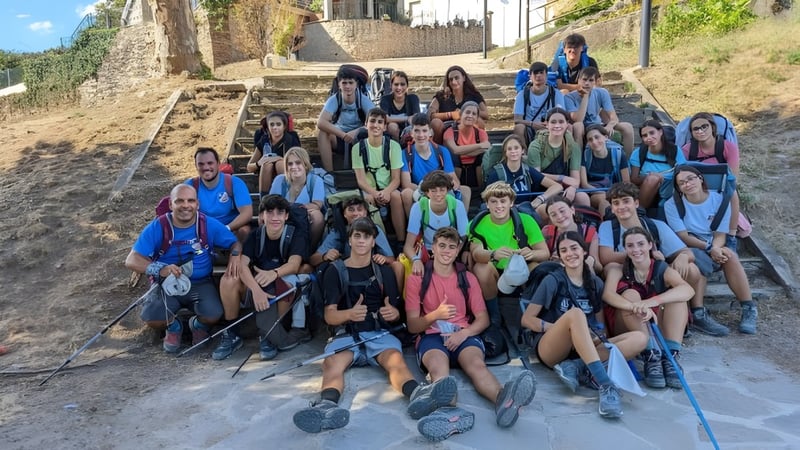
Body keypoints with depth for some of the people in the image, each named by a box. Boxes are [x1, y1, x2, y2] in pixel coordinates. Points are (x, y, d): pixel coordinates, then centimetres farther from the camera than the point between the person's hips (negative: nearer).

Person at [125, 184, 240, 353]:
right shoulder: (157, 227, -10)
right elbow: (132, 260, -13)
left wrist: (235, 255, -21)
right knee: (151, 318, -27)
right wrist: (160, 269, -32)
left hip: (201, 284, 0)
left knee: (213, 315, -28)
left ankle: (198, 325, 15)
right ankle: (173, 327, 14)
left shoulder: (209, 224, -6)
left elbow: (236, 243, 5)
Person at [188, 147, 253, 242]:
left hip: (233, 229, -1)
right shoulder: (190, 185, -6)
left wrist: (226, 229, -35)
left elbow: (247, 213, -20)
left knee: (244, 230, -33)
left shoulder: (235, 183, -11)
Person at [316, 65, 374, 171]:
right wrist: (344, 135, -39)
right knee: (322, 134, -29)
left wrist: (356, 132, -37)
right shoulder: (334, 100, -14)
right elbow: (320, 123, -29)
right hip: (339, 139, 1)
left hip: (360, 140, 0)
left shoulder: (363, 99, -12)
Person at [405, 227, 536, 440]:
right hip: (432, 337, -2)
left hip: (463, 335, 2)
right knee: (438, 367, -37)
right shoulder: (416, 278, 6)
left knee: (477, 364, -33)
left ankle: (503, 399, -65)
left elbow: (483, 318, 11)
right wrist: (436, 314, -18)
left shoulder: (468, 278, 14)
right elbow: (412, 325, 2)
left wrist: (464, 332, -11)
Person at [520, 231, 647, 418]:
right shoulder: (553, 280, -1)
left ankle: (576, 366, -32)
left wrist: (599, 335, -7)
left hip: (585, 350, 5)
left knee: (639, 338, -16)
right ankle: (606, 385, -44)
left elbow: (600, 324, 16)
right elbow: (526, 319, -4)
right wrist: (564, 328, -17)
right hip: (550, 349, -5)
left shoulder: (595, 283, 12)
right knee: (575, 314, -34)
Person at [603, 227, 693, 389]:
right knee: (630, 294, -26)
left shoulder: (663, 270, -4)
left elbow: (688, 290, -26)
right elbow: (608, 294, -24)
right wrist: (636, 307, -44)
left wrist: (650, 302, -43)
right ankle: (651, 356, -35)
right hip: (626, 330, -1)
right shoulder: (618, 270, -3)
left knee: (677, 296, -21)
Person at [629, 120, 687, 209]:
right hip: (644, 201, 0)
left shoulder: (675, 151, 4)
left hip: (669, 200, 0)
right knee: (653, 179, -31)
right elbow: (633, 179, -4)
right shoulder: (638, 153, 2)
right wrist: (649, 177, -23)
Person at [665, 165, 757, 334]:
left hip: (717, 247, 2)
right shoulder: (672, 204, -9)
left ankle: (749, 309, -23)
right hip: (688, 249, -2)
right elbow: (683, 237, -14)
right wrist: (709, 247, -27)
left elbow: (720, 234, -5)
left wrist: (716, 248, -28)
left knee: (729, 255, -31)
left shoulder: (719, 200, -2)